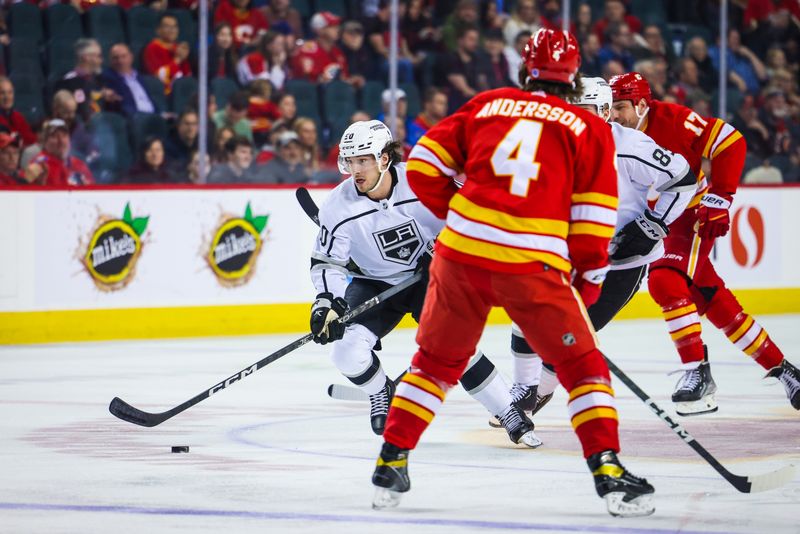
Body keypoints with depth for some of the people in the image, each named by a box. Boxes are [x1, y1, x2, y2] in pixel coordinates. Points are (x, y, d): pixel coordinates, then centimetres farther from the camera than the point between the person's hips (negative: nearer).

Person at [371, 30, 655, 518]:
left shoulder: (488, 105, 13)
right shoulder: (589, 128, 6)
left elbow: (424, 166, 12)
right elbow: (593, 217, 3)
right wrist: (591, 278, 15)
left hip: (461, 255, 3)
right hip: (534, 269, -3)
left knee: (437, 360, 19)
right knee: (583, 365, 7)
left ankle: (391, 463, 19)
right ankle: (608, 470, -5)